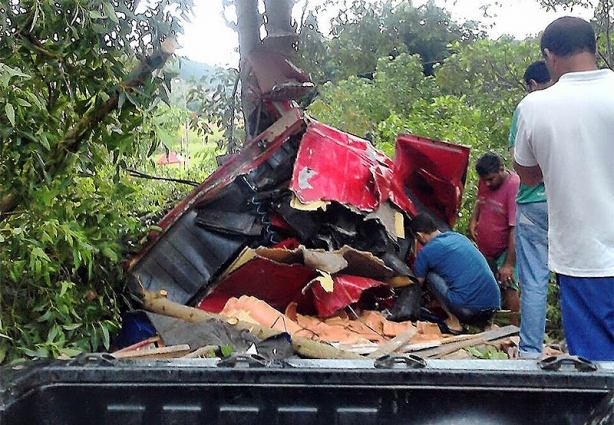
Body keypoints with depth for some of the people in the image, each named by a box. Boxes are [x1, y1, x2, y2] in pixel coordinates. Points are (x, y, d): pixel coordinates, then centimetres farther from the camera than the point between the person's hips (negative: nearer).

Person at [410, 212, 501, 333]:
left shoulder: (425, 252, 2)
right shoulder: (459, 237, 21)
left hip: (467, 309, -6)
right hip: (494, 306, 6)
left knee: (430, 276, 10)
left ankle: (453, 321, 4)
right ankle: (484, 323, 15)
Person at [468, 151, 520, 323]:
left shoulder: (514, 186, -24)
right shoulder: (485, 181, 1)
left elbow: (516, 229, -26)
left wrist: (509, 264, -28)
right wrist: (473, 219, 4)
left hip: (506, 250, -7)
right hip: (485, 250, 8)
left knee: (508, 289, -17)